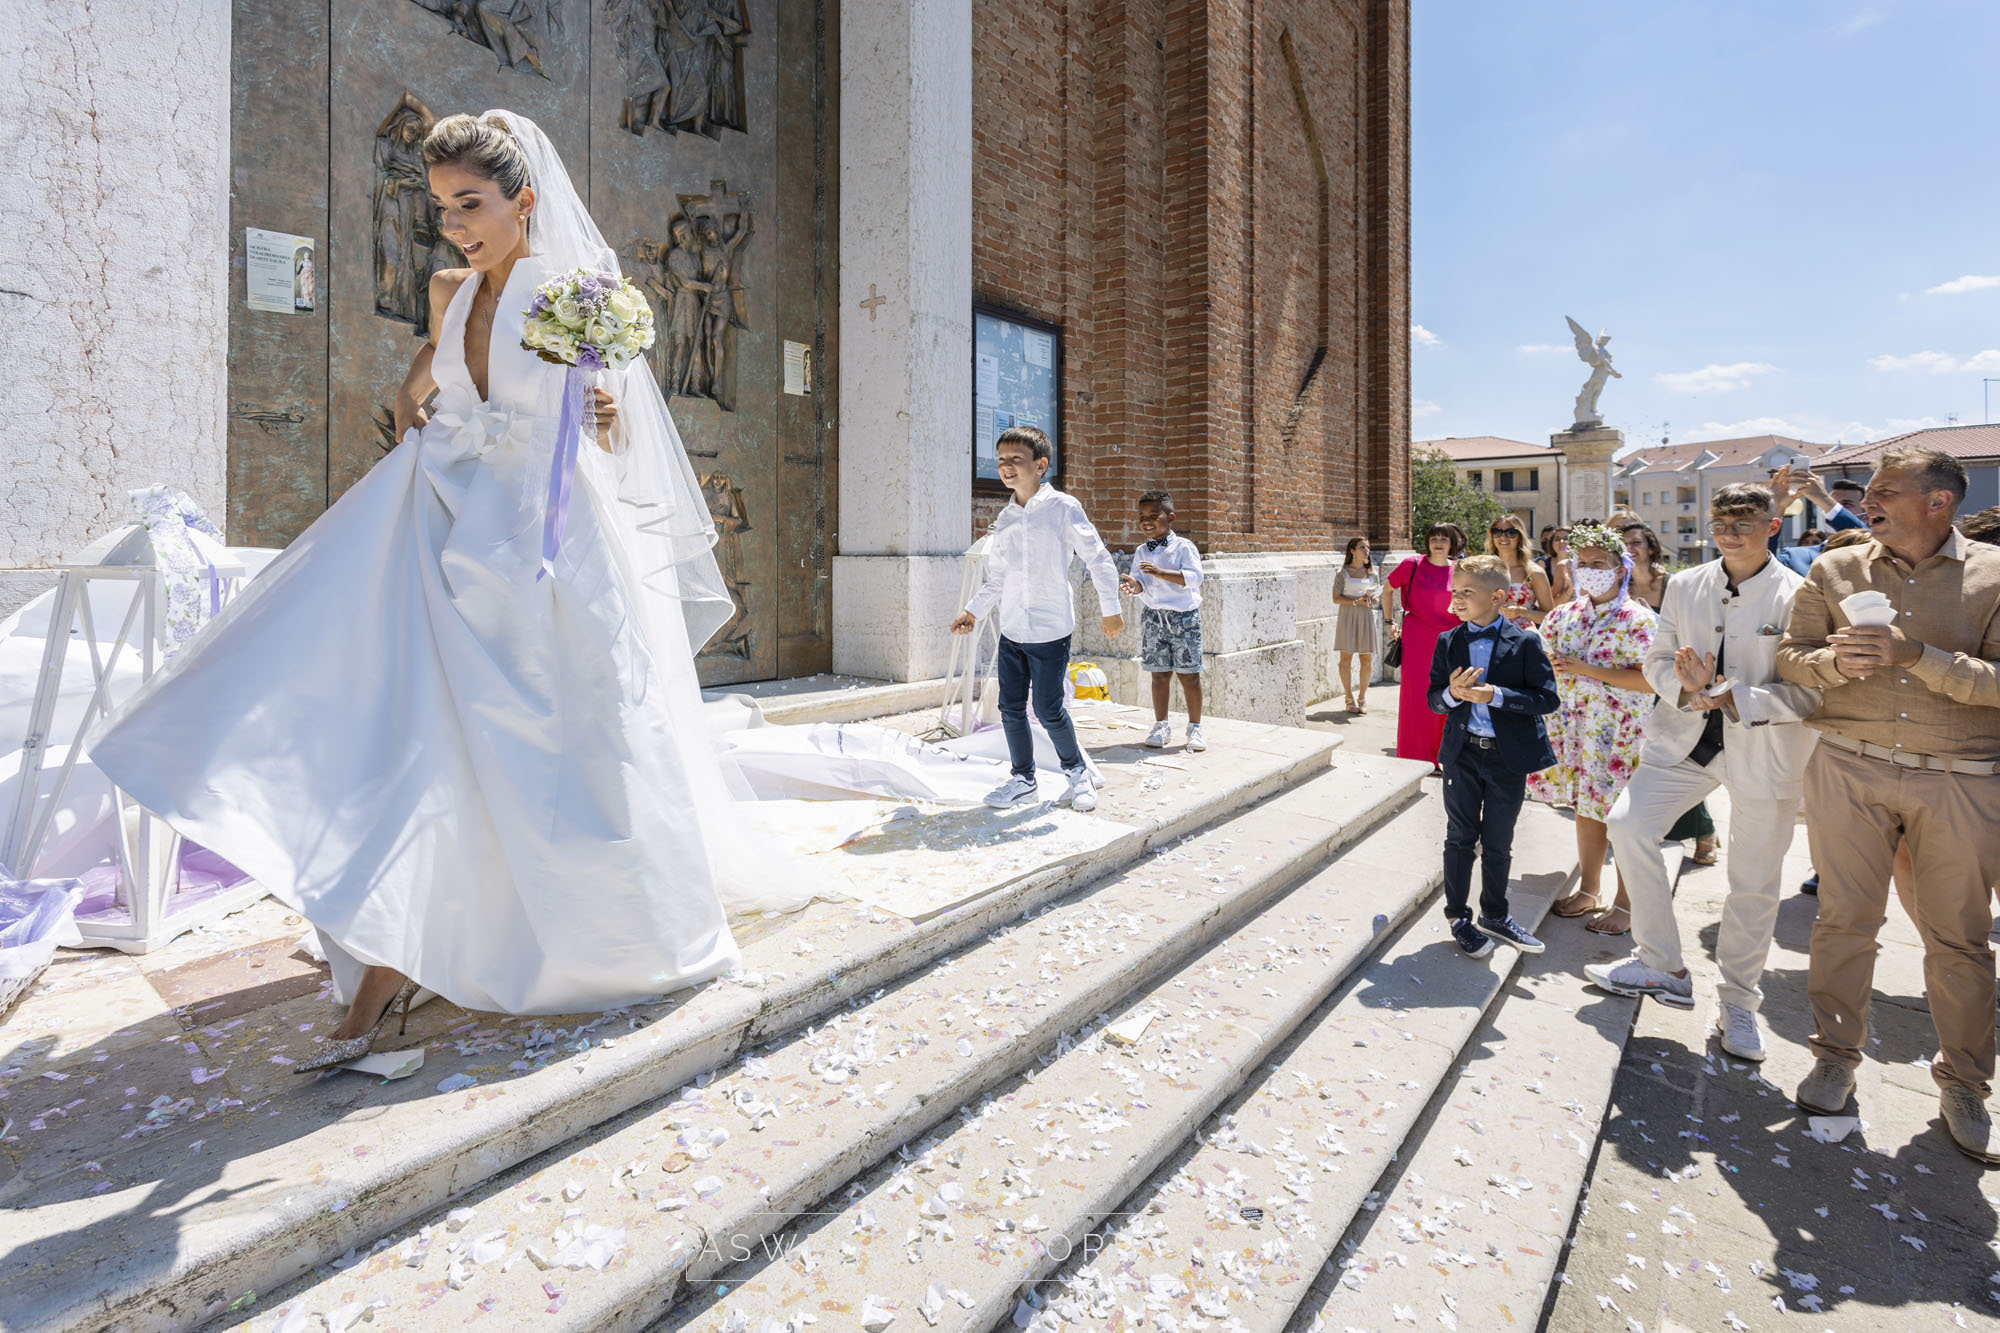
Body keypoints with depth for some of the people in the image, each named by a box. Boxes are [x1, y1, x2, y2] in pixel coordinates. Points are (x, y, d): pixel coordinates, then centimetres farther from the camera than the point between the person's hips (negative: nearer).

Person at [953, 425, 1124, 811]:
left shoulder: (1062, 507, -7)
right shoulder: (1003, 520, 10)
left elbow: (1098, 558, -4)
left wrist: (1111, 610, -3)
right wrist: (973, 611, 8)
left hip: (1051, 630, -5)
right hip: (1011, 630, 6)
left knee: (1048, 710, -3)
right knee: (1010, 707, 7)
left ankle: (1076, 770, 21)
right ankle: (1023, 779, 23)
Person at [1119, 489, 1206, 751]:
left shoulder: (1183, 546, -5)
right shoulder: (1141, 552, 9)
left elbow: (1194, 577, -17)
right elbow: (1142, 583, 2)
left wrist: (1160, 573, -25)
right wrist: (1134, 585, -22)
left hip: (1183, 615, -3)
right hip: (1152, 616, 4)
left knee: (1189, 674, 0)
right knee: (1160, 674, 7)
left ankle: (1195, 727, 11)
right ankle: (1161, 726, 17)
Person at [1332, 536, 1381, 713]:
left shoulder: (1372, 573, 11)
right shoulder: (1343, 573, 0)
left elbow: (1378, 597, 14)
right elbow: (1336, 598, -5)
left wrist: (1372, 600, -8)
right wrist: (1356, 602, -17)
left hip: (1366, 618, 3)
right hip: (1348, 617, -3)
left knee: (1367, 660, 3)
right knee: (1346, 658, -1)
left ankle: (1362, 698, 15)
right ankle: (1350, 698, 9)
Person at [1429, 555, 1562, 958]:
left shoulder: (1525, 643, -7)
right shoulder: (1448, 643, 1)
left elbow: (1548, 698, -12)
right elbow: (1433, 700, 2)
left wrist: (1496, 695, -23)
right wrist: (1452, 694, -20)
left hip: (1509, 758, -1)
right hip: (1463, 754, 1)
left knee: (1498, 843, 13)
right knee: (1460, 838, 9)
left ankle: (1494, 915, 32)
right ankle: (1458, 918, 23)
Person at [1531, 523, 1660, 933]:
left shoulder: (1639, 619, -10)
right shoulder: (1565, 614, 8)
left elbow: (1650, 681, -19)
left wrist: (1586, 669, -21)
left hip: (1618, 731, -6)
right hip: (1573, 724, 6)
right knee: (1585, 807, 14)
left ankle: (1625, 904, 13)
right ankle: (1588, 891, 27)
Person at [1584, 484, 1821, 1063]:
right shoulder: (1684, 585, 3)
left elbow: (1812, 690, -13)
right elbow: (1657, 659, 7)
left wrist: (1736, 701, -25)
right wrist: (1685, 685, -14)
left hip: (1764, 752, -3)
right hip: (1685, 740, 4)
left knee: (1754, 884, 7)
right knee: (1629, 826, -8)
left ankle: (1738, 1003, 28)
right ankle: (1661, 968, 10)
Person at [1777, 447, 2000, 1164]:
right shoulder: (1835, 570, 6)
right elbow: (1790, 655, 5)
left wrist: (1918, 656, -21)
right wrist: (1836, 661, -15)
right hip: (1850, 767, 1)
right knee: (1843, 918, 6)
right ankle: (1837, 1056, 22)